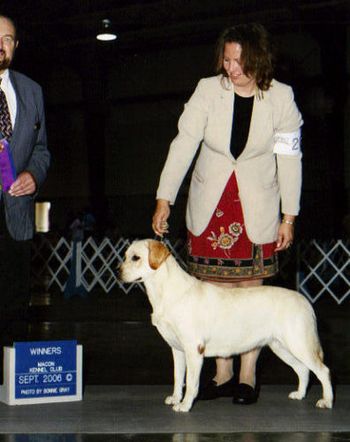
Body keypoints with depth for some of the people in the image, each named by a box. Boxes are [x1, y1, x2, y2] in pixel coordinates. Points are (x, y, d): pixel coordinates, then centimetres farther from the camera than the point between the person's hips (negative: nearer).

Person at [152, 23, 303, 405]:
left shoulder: (281, 98, -6)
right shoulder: (208, 90, -5)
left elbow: (289, 160, -1)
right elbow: (183, 144, -6)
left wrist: (289, 218, -1)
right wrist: (164, 199, -12)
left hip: (257, 210, -1)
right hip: (210, 208, 1)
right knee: (216, 292, 4)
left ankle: (247, 376, 14)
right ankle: (222, 374, 16)